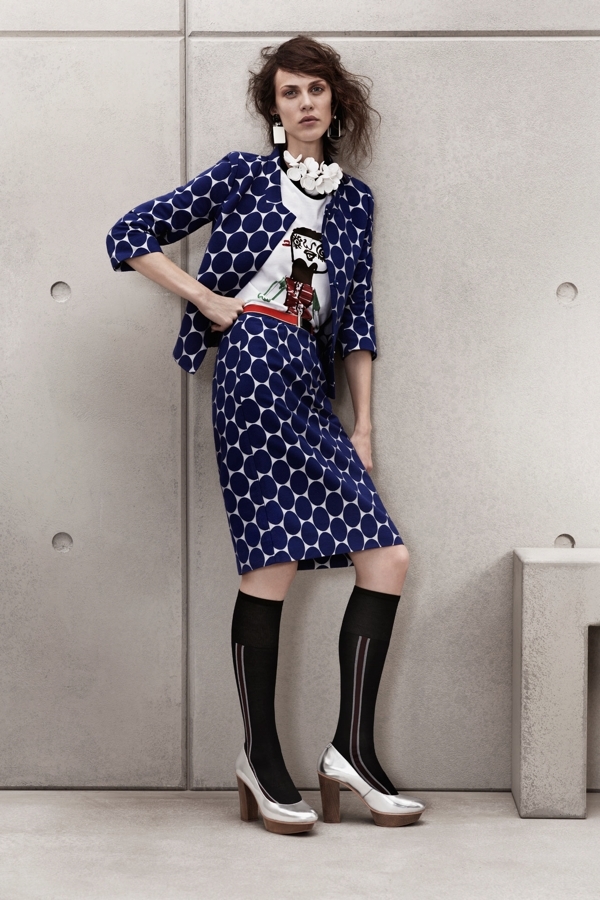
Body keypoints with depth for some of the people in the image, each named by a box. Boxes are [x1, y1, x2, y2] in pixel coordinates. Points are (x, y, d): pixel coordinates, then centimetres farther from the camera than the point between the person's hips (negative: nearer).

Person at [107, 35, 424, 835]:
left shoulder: (353, 200, 19)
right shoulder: (242, 175, 7)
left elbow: (357, 318, 18)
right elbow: (129, 236, 7)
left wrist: (363, 422, 11)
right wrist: (208, 300, 0)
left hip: (308, 382, 6)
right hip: (255, 363, -6)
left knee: (386, 559, -3)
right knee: (272, 563, -10)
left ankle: (352, 748, 3)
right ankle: (262, 757, 0)